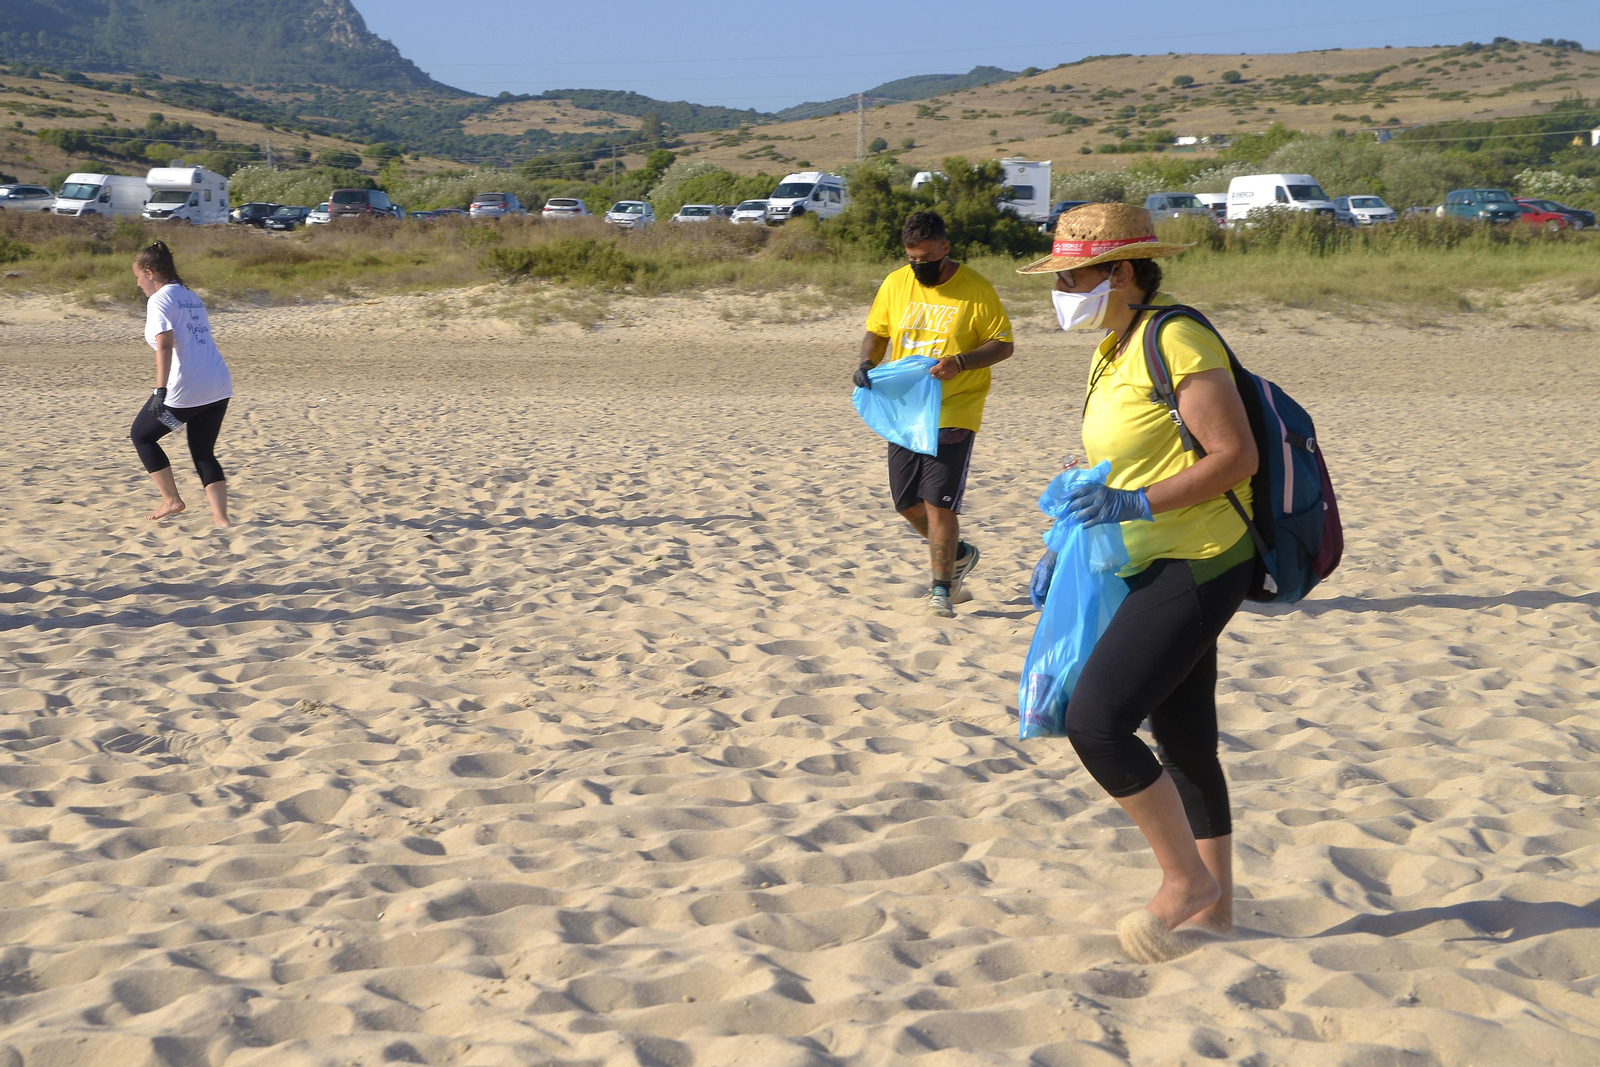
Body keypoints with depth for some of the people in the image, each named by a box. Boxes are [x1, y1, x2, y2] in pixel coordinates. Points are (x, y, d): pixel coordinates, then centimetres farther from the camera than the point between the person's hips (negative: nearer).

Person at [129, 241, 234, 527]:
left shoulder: (159, 300, -6)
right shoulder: (191, 296, 18)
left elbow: (165, 344, -19)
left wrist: (160, 390, -25)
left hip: (185, 389, -8)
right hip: (219, 386, 8)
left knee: (141, 436, 15)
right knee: (204, 453, 16)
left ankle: (172, 499, 14)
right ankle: (221, 519, 5)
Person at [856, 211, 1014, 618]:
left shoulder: (976, 289, -8)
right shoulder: (894, 284, 5)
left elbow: (1003, 345, -5)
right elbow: (876, 332, 15)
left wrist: (961, 362, -22)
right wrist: (867, 363, -6)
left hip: (953, 414, -5)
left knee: (939, 503, -9)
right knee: (906, 501, 8)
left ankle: (941, 588, 6)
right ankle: (957, 554, 34)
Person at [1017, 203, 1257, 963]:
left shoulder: (1177, 340, -15)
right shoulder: (1110, 357, 14)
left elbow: (1237, 456, -20)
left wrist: (1138, 504, -26)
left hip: (1199, 569, -10)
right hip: (1156, 570, 10)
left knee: (1096, 720, -16)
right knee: (1182, 742, 14)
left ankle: (1185, 878, 0)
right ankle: (1214, 907, 25)